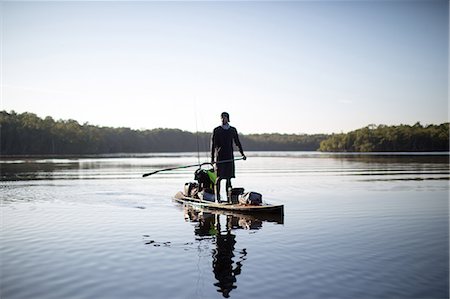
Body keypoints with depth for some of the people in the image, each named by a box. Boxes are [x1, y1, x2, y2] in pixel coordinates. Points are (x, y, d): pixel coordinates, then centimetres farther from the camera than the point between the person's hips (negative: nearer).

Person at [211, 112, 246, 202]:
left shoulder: (233, 130, 11)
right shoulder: (216, 130, 2)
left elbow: (237, 142, 18)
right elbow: (213, 144, 1)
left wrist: (242, 154, 10)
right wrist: (212, 158, -5)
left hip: (229, 157, 3)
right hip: (219, 157, -3)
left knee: (228, 178, 4)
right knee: (219, 177, -5)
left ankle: (229, 197, 9)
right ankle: (217, 198, 1)